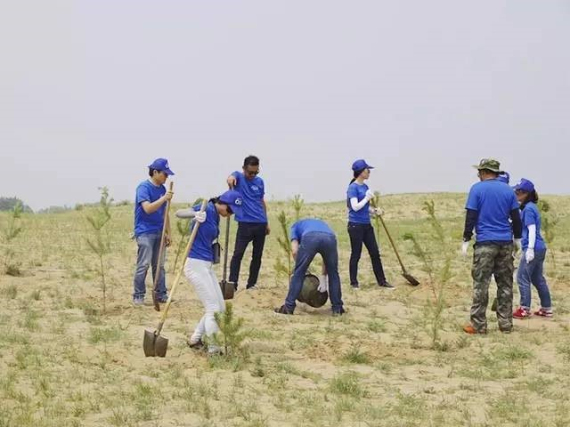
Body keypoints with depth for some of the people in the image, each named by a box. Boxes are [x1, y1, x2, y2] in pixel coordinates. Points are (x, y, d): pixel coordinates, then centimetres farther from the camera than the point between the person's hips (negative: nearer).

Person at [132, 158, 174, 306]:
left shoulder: (162, 189, 11)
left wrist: (168, 233, 14)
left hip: (159, 233, 7)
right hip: (145, 232, -7)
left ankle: (161, 295, 15)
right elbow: (148, 208, -23)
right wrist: (164, 198, -23)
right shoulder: (143, 187, -11)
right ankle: (138, 296, -1)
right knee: (143, 265, -8)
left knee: (159, 265, 10)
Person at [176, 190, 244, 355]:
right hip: (196, 265, -9)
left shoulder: (215, 217, 13)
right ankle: (214, 350, 0)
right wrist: (195, 214, -40)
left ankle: (195, 339, 22)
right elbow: (179, 213, -22)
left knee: (220, 308, 14)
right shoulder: (207, 209, -12)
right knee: (213, 309, -6)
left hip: (207, 266, 9)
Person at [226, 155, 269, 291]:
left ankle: (252, 284, 16)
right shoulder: (238, 177, -1)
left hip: (260, 224, 4)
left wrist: (267, 223, 21)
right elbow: (232, 178, -26)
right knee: (238, 253, -14)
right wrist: (230, 179, -52)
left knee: (257, 255, 7)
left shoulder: (260, 182, 11)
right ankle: (232, 284, -14)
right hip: (245, 223, -4)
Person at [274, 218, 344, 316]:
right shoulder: (322, 224, 46)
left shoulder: (296, 226, 37)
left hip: (310, 238, -3)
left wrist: (304, 268, 29)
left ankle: (289, 307, 16)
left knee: (298, 273, 14)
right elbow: (327, 257, 39)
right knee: (333, 274, 23)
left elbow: (295, 251, 19)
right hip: (330, 238, 3)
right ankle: (337, 308, 27)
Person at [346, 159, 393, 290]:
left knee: (375, 253, 6)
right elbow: (355, 207, -19)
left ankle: (381, 281, 11)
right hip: (356, 225, -8)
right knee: (356, 254, 1)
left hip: (366, 225, 8)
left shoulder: (365, 187, 11)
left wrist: (374, 211, 3)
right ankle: (354, 282, 12)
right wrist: (367, 198, -14)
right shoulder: (353, 188, -12)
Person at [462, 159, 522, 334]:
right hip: (506, 242, 4)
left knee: (481, 284, -2)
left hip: (485, 243, -4)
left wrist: (466, 240, -1)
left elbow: (471, 216, -6)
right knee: (505, 285, 10)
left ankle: (478, 325, -3)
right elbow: (516, 217, 10)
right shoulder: (508, 190, 7)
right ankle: (506, 324, 11)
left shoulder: (477, 189, -4)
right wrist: (518, 238, 22)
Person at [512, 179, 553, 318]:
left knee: (522, 278, -3)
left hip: (533, 248, -9)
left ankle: (525, 309, 0)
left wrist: (530, 249, -21)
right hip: (540, 248, 9)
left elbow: (532, 229, -18)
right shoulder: (531, 207, 14)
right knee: (538, 279, 14)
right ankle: (546, 308, 18)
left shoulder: (528, 209, -13)